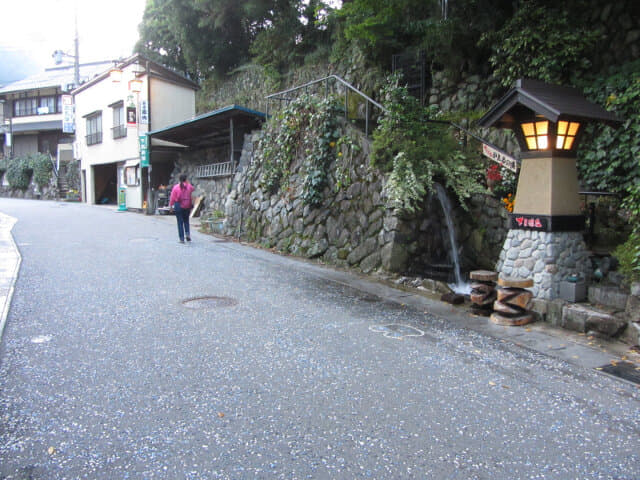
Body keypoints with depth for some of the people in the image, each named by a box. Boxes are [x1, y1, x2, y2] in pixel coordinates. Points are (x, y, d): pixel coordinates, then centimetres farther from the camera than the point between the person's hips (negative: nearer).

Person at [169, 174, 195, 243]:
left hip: (178, 206, -2)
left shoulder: (176, 187, -6)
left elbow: (172, 198, -3)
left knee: (180, 222, 3)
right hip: (187, 206, 2)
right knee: (186, 220, 20)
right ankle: (187, 233, 0)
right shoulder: (189, 186, -3)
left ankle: (182, 239, 2)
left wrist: (170, 205, 7)